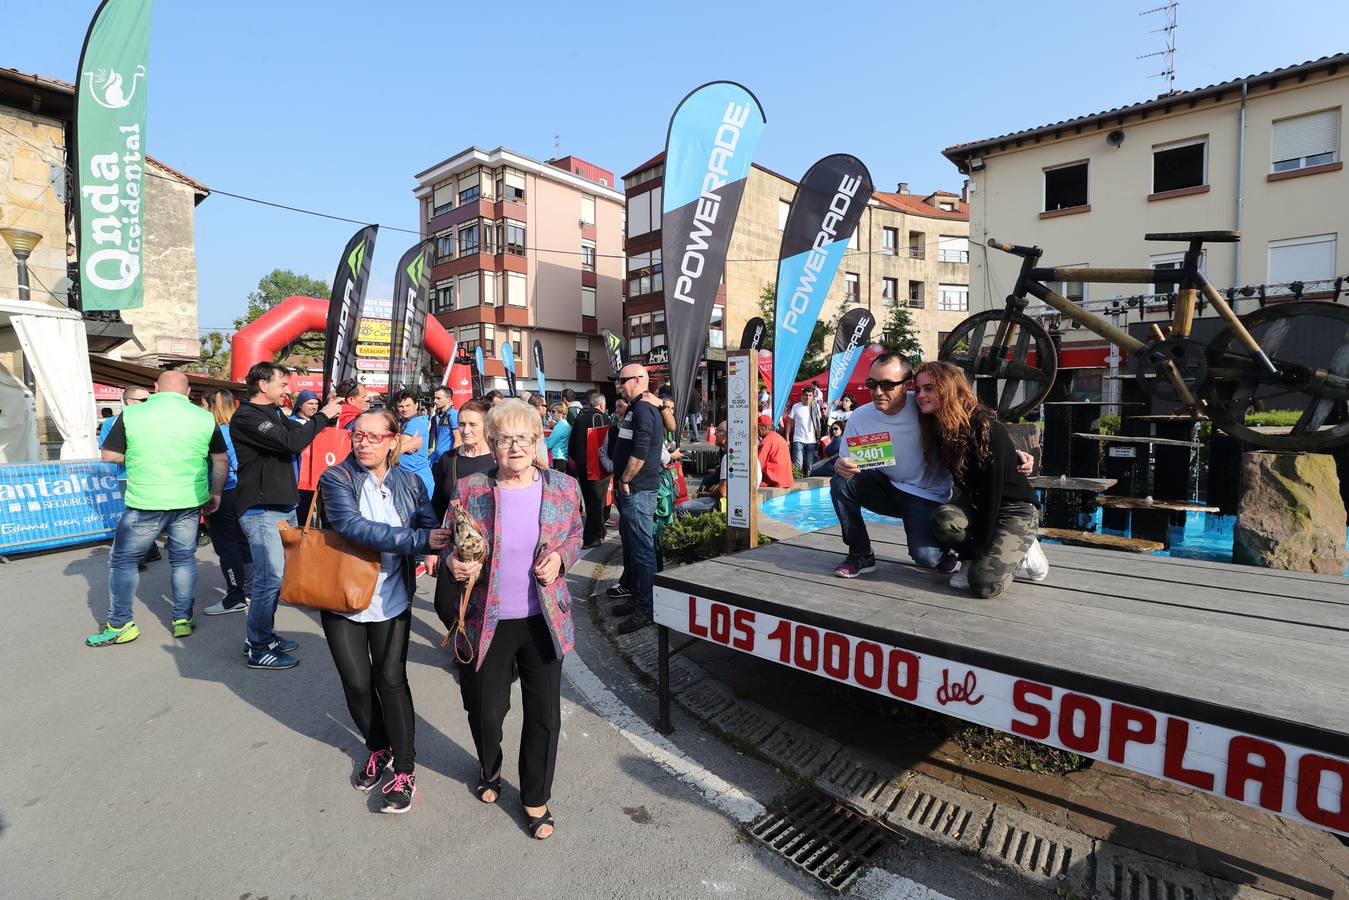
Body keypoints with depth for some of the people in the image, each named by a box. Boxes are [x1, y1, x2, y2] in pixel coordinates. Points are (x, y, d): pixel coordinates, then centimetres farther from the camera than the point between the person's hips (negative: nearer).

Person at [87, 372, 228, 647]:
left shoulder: (131, 414, -4)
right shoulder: (204, 417, 0)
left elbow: (109, 456, 0)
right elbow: (222, 460, 5)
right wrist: (215, 493, 16)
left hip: (145, 502, -2)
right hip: (189, 501, 2)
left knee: (123, 560, 13)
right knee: (184, 559, 14)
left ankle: (120, 625, 18)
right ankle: (183, 620, 19)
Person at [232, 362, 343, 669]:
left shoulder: (274, 413, 14)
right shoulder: (246, 417, -13)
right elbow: (291, 442, -24)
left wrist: (329, 410, 7)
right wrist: (323, 415, -14)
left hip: (284, 507, 9)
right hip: (261, 509, -9)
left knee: (277, 574, 13)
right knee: (271, 577, -8)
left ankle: (262, 635, 25)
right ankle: (258, 649, 4)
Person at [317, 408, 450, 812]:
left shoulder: (409, 482, -1)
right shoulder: (336, 479, -10)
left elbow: (432, 529, -7)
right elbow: (353, 526, -26)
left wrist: (452, 550, -31)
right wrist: (418, 539, -33)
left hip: (392, 598, 0)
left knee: (391, 680, 2)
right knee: (357, 683, 9)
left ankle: (404, 768, 18)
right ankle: (378, 748, 36)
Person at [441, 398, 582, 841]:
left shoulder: (563, 487, -5)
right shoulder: (469, 489, -8)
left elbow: (575, 535, 10)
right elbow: (449, 545, 4)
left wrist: (560, 557, -11)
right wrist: (454, 562, -19)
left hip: (544, 620, 1)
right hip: (488, 621, 0)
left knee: (545, 713, 11)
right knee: (485, 710, 16)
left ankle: (536, 798, 37)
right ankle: (490, 769, 52)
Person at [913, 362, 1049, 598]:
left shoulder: (987, 428, -23)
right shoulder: (938, 428, -2)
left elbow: (993, 489, -21)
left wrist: (982, 545, -18)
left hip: (1013, 509, -5)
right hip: (976, 505, 6)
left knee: (983, 585, -21)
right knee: (943, 520, -29)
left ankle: (1021, 551, 8)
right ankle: (972, 561, 0)